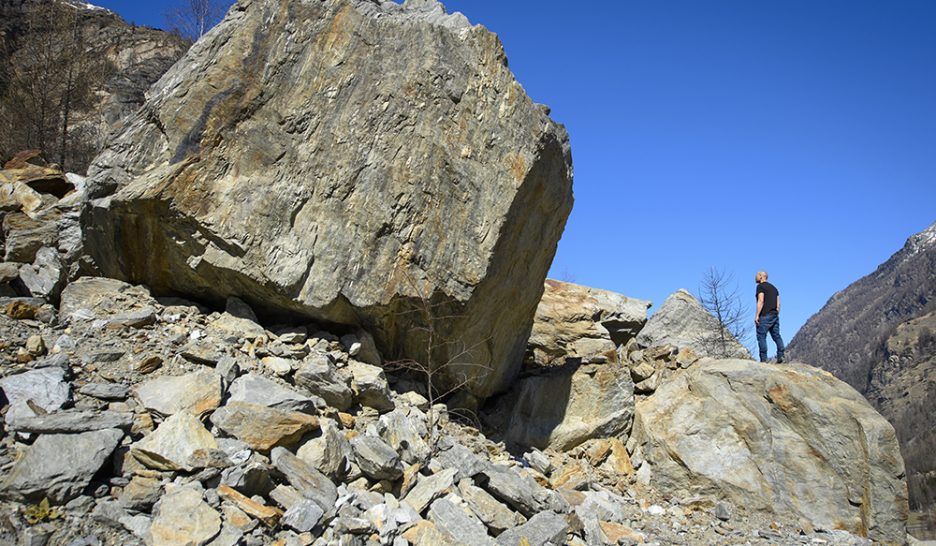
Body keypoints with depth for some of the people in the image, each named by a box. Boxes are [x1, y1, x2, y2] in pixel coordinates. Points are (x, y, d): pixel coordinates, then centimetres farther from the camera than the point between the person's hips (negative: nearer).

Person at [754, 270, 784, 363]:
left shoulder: (760, 286, -4)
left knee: (761, 337, -8)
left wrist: (756, 315, -16)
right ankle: (780, 355, -2)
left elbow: (761, 301, -14)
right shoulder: (774, 288, 21)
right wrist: (776, 316, 18)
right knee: (776, 335, 8)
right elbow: (778, 304, 16)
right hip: (774, 315, 8)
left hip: (764, 315, -8)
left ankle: (763, 359, -13)